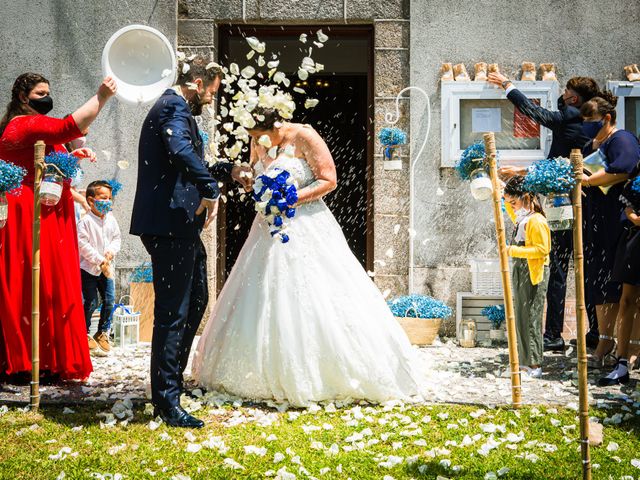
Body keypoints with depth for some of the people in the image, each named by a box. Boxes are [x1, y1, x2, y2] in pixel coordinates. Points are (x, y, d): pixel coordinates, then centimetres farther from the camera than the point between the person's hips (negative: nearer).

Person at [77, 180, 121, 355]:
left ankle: (103, 332, 20)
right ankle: (84, 333, 14)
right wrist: (99, 260, -19)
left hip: (106, 268, 5)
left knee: (109, 300, 4)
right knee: (90, 302, -2)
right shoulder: (85, 221, -15)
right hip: (88, 268, -5)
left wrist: (111, 251, -11)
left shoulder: (111, 220, 2)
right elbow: (82, 244, -17)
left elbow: (117, 238, 10)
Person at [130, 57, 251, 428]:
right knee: (173, 310, -7)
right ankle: (167, 401, -1)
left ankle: (171, 379, 34)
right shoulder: (174, 107, -11)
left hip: (180, 227, 11)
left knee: (196, 300, 22)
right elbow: (180, 151, -33)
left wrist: (229, 170, 33)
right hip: (170, 223, -11)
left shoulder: (174, 106, 23)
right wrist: (211, 189, -28)